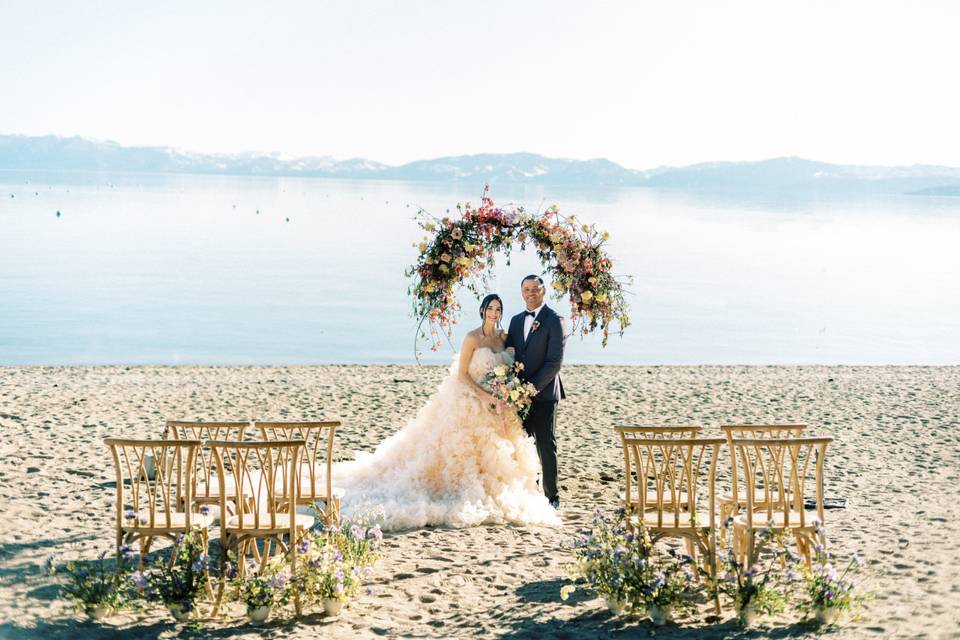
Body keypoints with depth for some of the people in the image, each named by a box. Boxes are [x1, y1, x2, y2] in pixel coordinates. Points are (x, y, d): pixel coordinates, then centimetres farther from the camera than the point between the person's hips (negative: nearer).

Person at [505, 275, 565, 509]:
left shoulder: (554, 321, -6)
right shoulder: (516, 321, 14)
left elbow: (555, 362, -11)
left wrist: (532, 387, -16)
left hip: (543, 394, -5)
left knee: (546, 446, -1)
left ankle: (552, 496, 5)